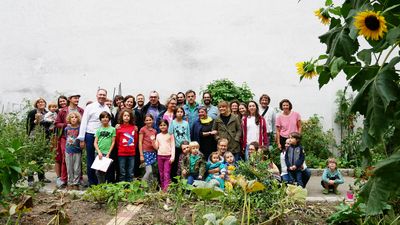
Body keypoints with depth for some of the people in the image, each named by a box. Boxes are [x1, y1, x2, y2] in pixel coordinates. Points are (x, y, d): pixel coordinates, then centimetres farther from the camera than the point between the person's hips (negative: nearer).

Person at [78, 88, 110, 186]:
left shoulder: (107, 109, 8)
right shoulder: (90, 107, -2)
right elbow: (83, 123, -3)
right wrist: (82, 139, -6)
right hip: (91, 136, -3)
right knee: (90, 160, 6)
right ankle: (92, 182, 16)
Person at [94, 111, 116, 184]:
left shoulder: (112, 129, 3)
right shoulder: (99, 130, 10)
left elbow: (113, 142, 1)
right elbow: (95, 142, 6)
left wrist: (108, 153, -6)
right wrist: (99, 152, -8)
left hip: (107, 153, -2)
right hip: (99, 153, 2)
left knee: (106, 171, -1)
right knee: (98, 171, 0)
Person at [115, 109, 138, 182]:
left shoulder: (134, 127, 5)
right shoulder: (119, 128, -5)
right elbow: (117, 140, 2)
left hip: (132, 153, 3)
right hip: (122, 153, -3)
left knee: (130, 173, 10)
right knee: (122, 173, 5)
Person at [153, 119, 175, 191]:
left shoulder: (170, 135, 1)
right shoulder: (158, 135, 10)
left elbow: (173, 146, -2)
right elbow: (156, 147, 9)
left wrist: (172, 157, -11)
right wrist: (153, 141, -8)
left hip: (168, 156, -4)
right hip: (160, 156, 4)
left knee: (166, 174, -9)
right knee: (161, 174, 7)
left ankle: (166, 189, -13)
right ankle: (162, 189, 13)